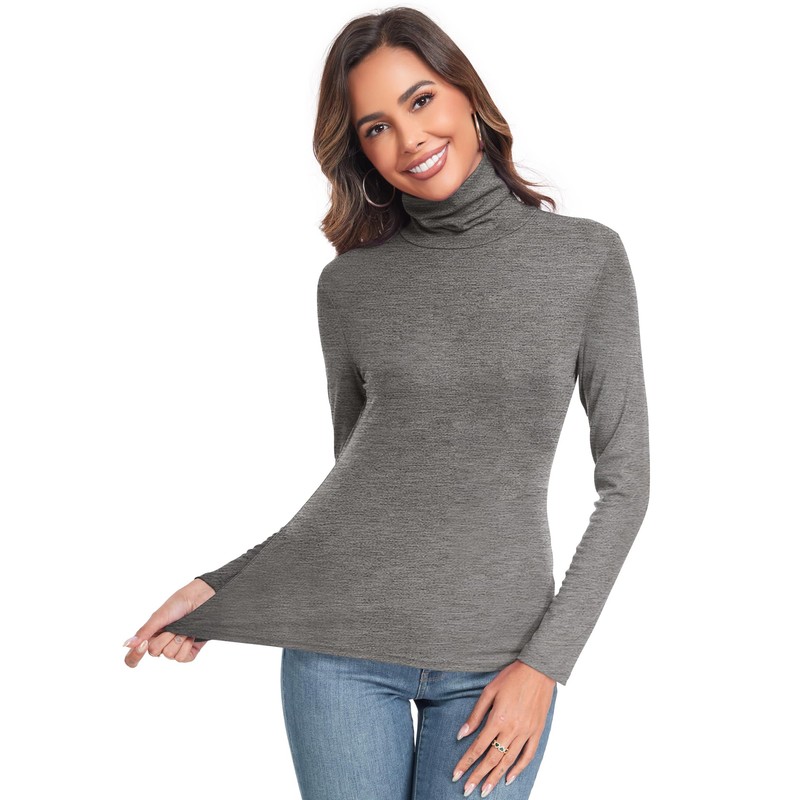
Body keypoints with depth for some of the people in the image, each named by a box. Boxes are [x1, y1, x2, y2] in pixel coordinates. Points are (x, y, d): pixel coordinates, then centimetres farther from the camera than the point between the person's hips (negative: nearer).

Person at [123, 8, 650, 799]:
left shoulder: (587, 257, -2)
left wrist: (546, 662, -7)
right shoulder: (350, 284, 2)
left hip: (496, 661, -1)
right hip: (340, 646, 1)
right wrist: (220, 588, 2)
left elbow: (625, 479, -1)